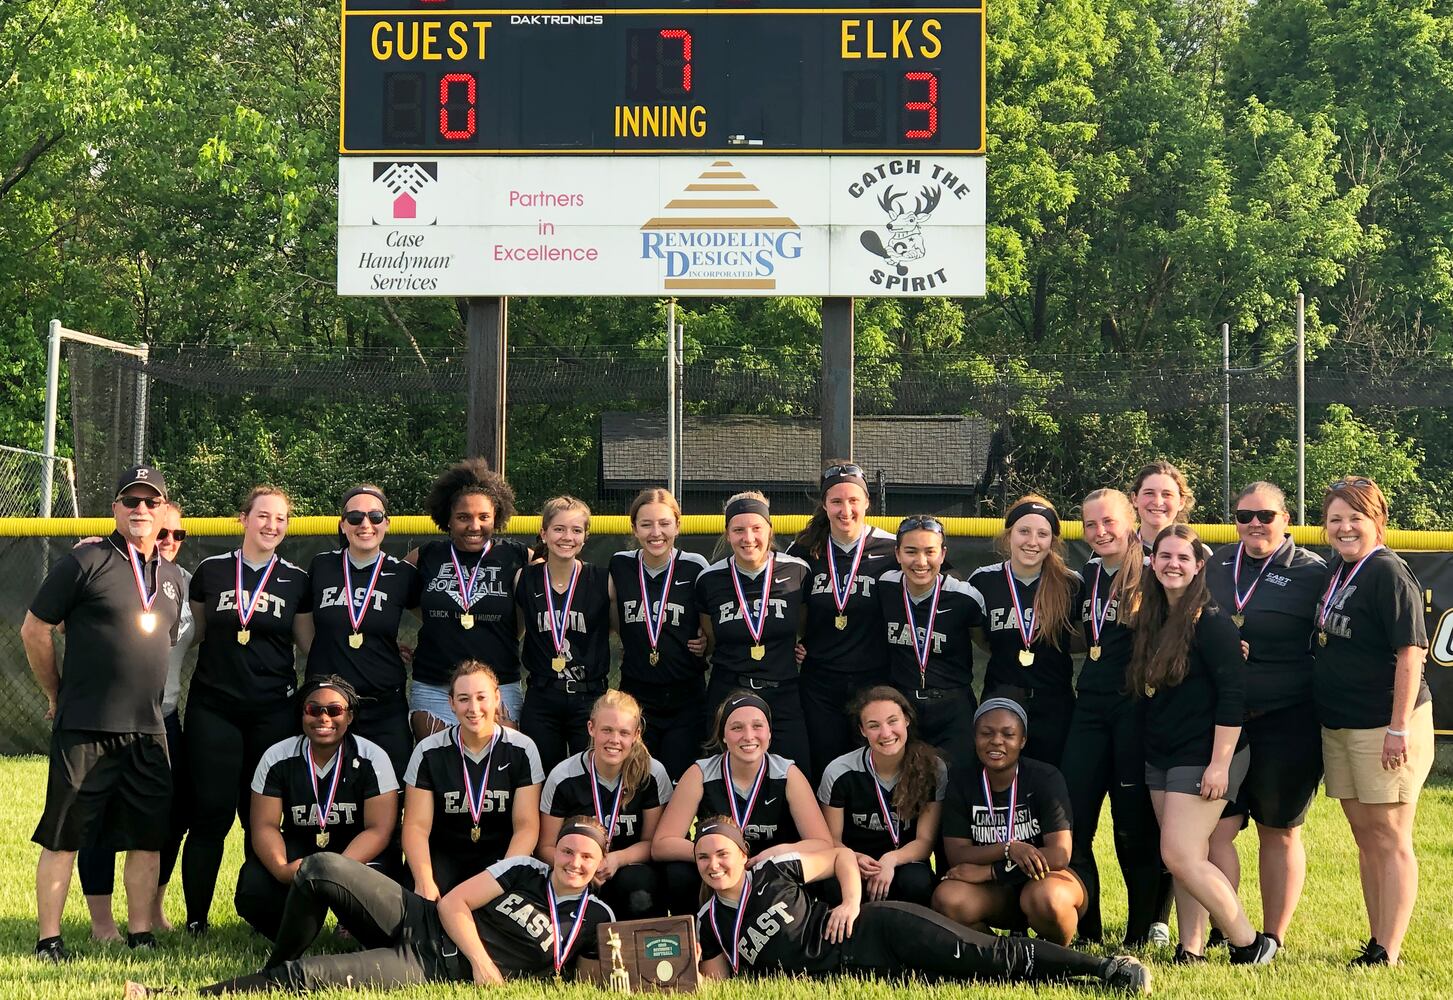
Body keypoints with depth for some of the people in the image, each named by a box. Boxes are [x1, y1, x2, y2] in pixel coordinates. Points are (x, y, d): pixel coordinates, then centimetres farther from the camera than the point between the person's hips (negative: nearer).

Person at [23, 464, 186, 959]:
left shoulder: (172, 577, 13)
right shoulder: (85, 562, -5)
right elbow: (34, 631, -2)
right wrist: (58, 696, 4)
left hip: (148, 732, 6)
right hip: (84, 730, -6)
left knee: (147, 836, 7)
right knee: (64, 835, -1)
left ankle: (140, 934, 15)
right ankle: (48, 938, 3)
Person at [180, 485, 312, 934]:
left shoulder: (297, 581, 6)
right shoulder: (211, 571, 5)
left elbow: (311, 643, 11)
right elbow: (195, 632, 17)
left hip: (273, 711, 1)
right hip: (214, 708, -1)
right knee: (211, 815, -4)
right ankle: (196, 920, 4)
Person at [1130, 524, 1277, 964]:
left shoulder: (1211, 621, -12)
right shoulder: (1152, 620, 11)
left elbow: (1233, 695, -17)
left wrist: (1220, 764, -21)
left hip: (1204, 757, -8)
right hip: (1160, 756, 8)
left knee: (1180, 855, -13)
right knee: (1186, 859, 7)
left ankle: (1249, 944, -3)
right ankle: (1190, 951, 10)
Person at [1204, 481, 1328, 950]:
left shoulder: (1312, 573, -3)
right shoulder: (1216, 567, 10)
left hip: (1287, 726, -4)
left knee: (1279, 833, 7)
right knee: (1215, 828, -5)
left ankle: (1273, 940, 17)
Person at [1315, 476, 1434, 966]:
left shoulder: (1388, 574, -14)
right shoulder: (1337, 571, 11)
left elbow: (1411, 652, -19)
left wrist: (1399, 729, -21)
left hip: (1383, 727, -9)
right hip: (1339, 725, 9)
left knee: (1390, 838, -4)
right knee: (1365, 836, 14)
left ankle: (1389, 953, -1)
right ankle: (1377, 941, 22)